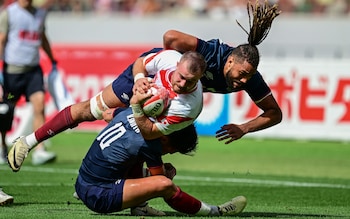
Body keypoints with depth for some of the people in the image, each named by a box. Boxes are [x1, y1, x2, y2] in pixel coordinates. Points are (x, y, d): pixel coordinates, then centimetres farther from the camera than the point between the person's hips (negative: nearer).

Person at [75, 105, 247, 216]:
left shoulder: (128, 113, 4)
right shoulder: (148, 144, -19)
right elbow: (160, 181, -3)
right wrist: (168, 173, 17)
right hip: (98, 196, -9)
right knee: (165, 184, -23)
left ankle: (138, 206, 18)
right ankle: (214, 212, -4)